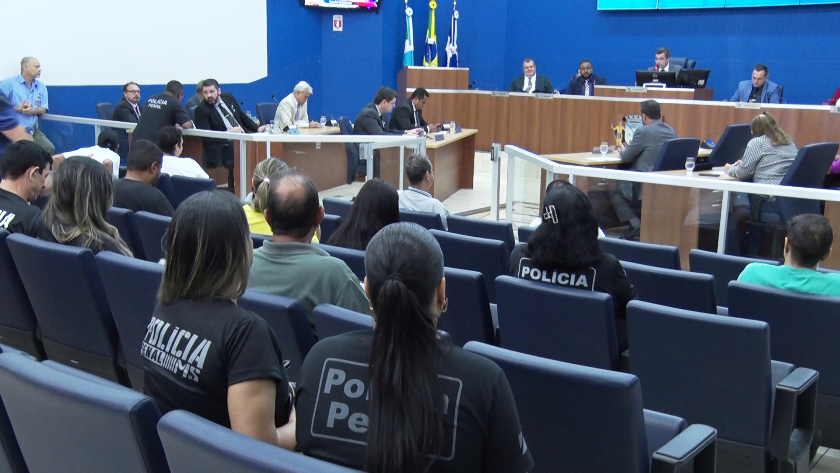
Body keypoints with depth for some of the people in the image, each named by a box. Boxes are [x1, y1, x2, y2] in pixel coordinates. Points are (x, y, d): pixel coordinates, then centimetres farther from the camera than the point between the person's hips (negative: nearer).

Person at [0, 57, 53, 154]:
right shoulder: (8, 83, -4)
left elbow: (43, 109, 8)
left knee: (50, 149, -15)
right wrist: (18, 109, -16)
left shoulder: (41, 87, 10)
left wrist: (32, 111, -12)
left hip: (33, 130, 4)